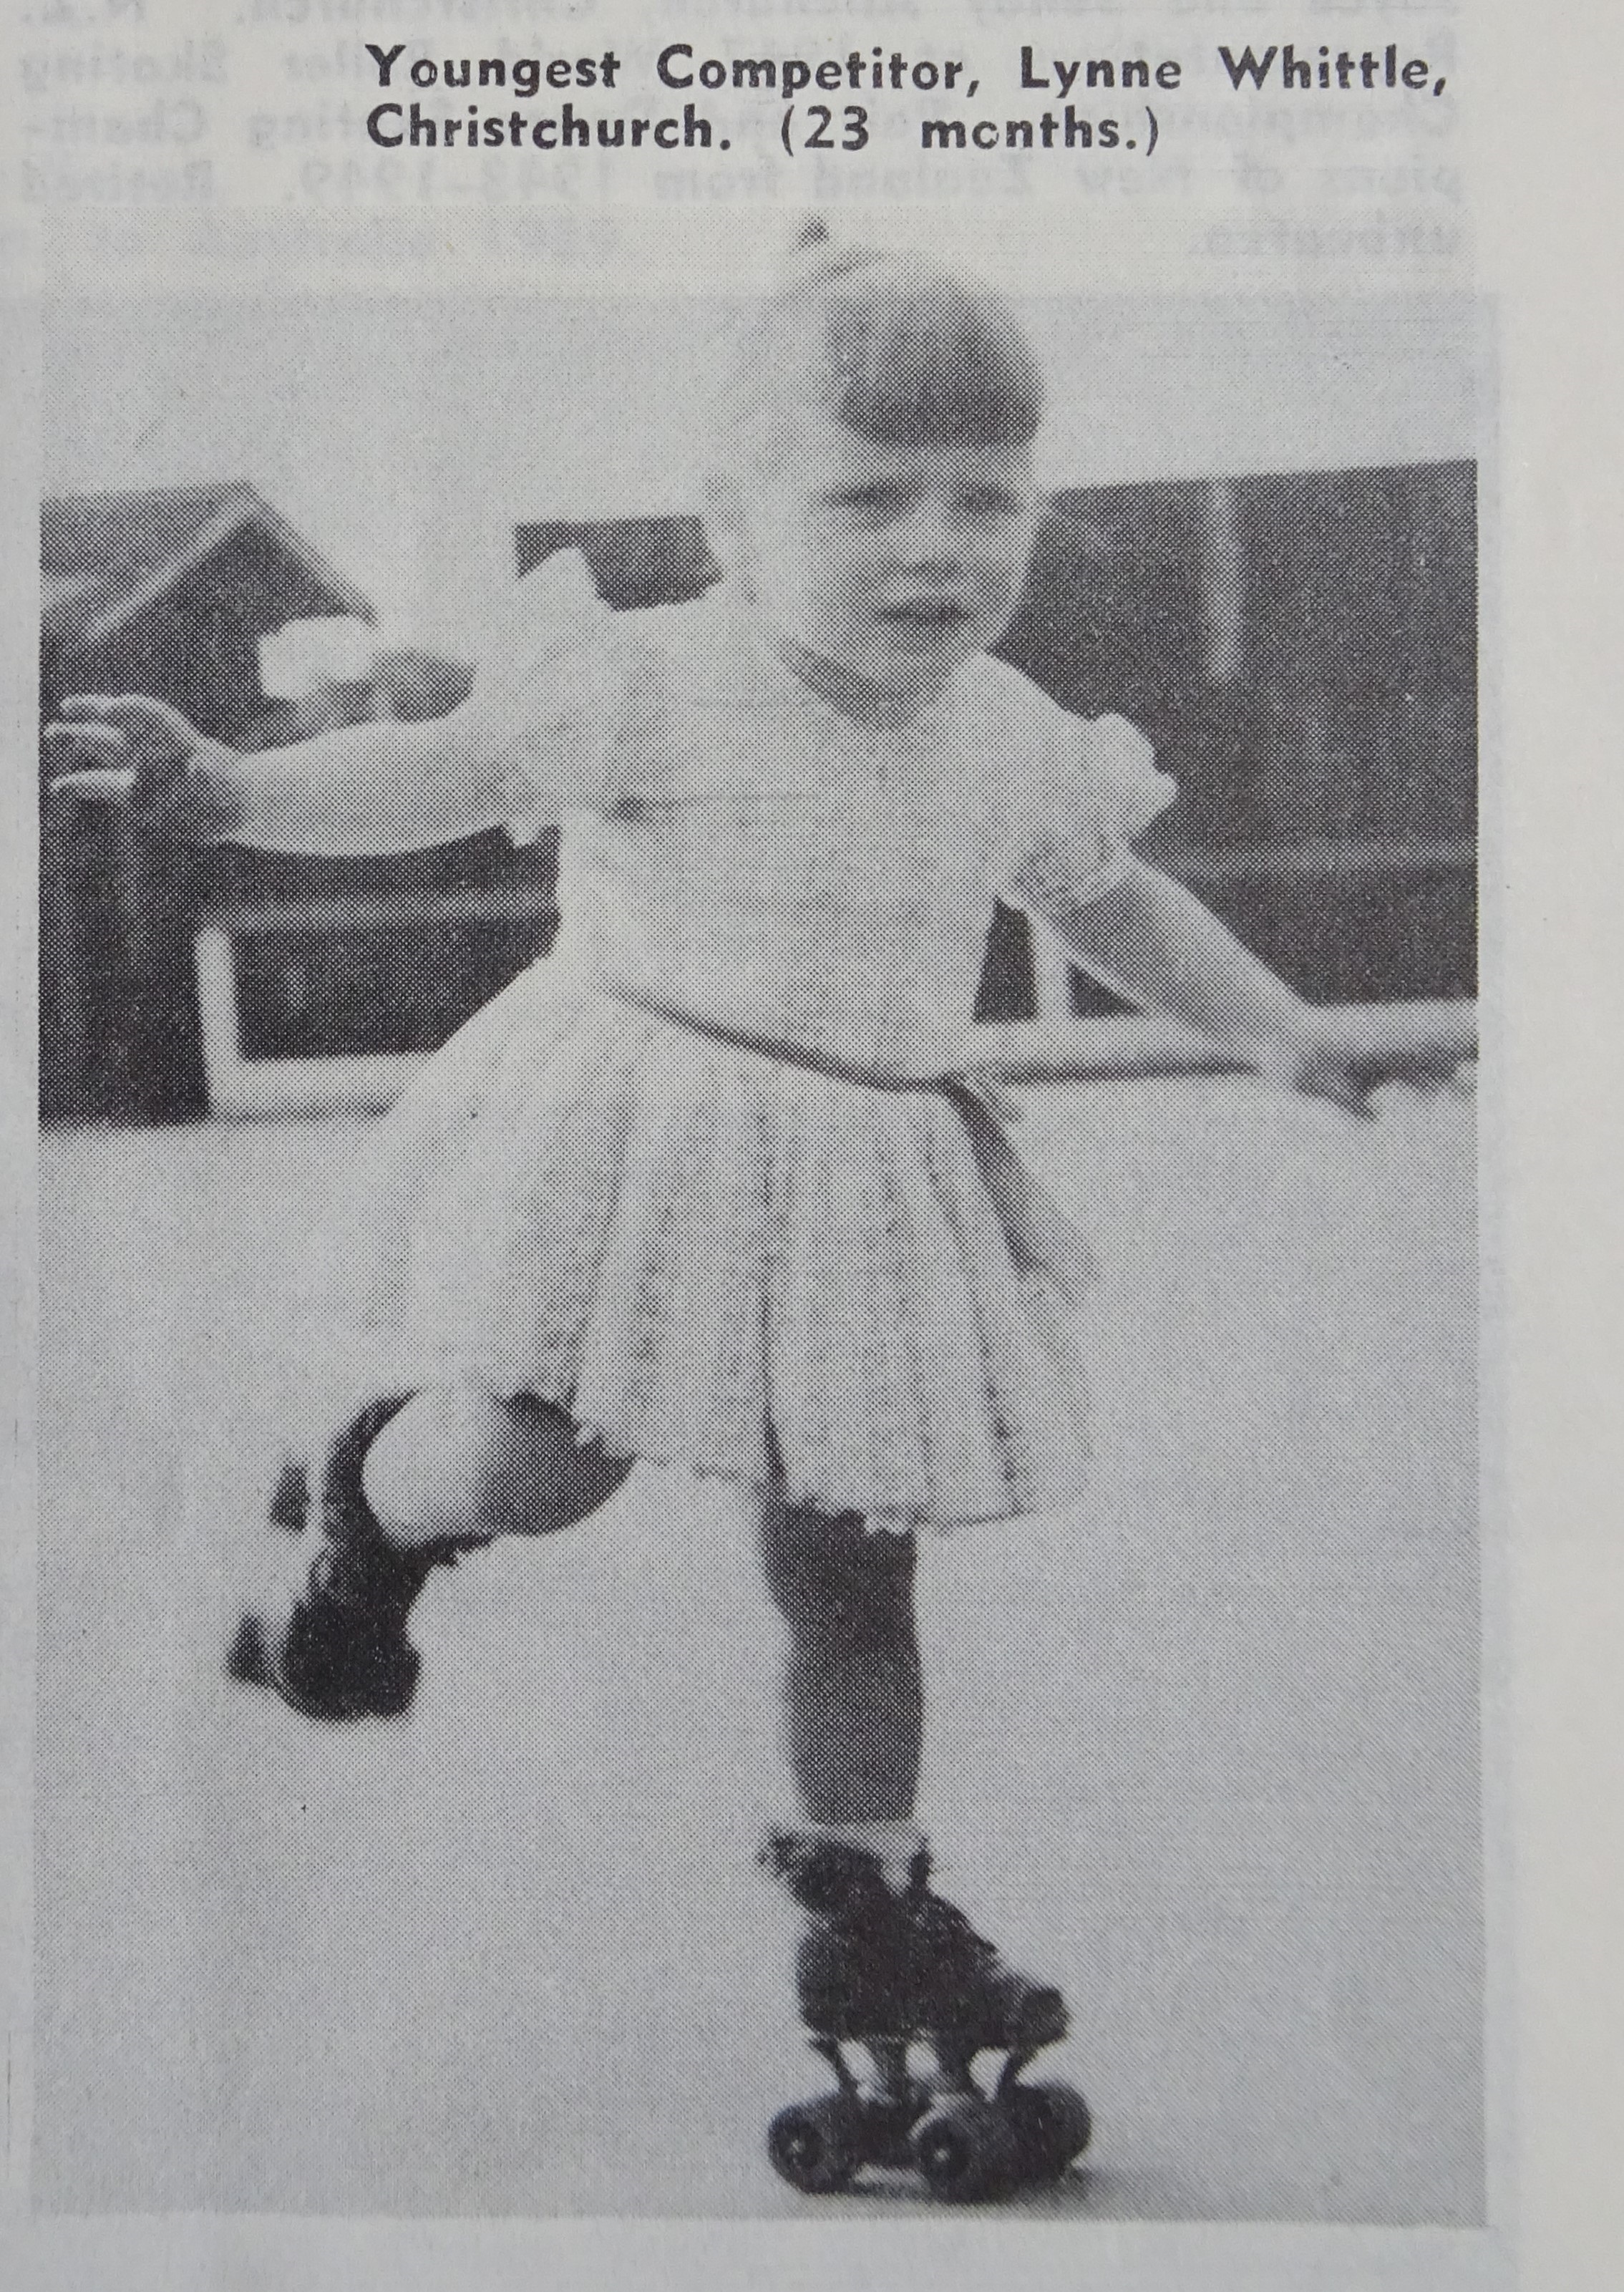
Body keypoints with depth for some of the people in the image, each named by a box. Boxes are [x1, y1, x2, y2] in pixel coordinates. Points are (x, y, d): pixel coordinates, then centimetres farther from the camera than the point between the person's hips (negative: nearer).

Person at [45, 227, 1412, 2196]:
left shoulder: (1017, 740, 3)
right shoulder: (647, 683, -12)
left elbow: (1112, 907, 20)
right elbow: (442, 776, -7)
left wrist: (1283, 1034, 19)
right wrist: (224, 788, -21)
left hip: (868, 1181, 4)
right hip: (633, 1128, -4)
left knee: (853, 1572, 8)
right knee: (530, 1467, -18)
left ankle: (866, 1911, 24)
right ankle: (367, 1492, 20)